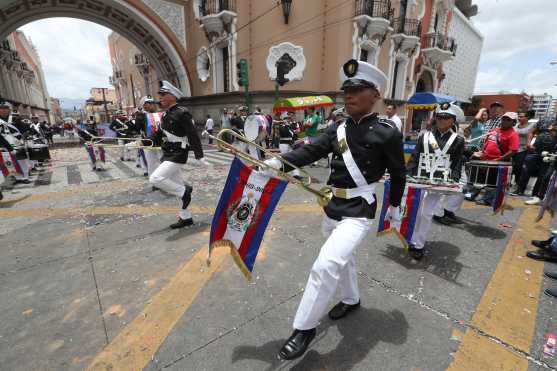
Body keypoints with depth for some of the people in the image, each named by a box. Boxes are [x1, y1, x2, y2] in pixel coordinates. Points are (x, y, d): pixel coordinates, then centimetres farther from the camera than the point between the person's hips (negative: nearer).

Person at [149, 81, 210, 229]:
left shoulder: (181, 113, -14)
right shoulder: (166, 114, 11)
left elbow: (193, 136, -18)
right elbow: (159, 134, 19)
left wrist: (200, 156, -20)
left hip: (177, 156, -9)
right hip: (168, 155, 9)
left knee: (155, 179, -18)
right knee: (177, 187, 13)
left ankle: (185, 190, 0)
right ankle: (186, 218, 24)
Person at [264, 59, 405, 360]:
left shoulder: (387, 132, -10)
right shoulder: (338, 129, 4)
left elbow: (398, 173, 1)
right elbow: (311, 150, -6)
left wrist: (395, 206, 11)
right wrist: (279, 162, -22)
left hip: (358, 213, -6)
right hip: (332, 209, 6)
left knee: (325, 266, -16)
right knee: (343, 260, 24)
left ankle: (304, 328, 5)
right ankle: (351, 300, 51)